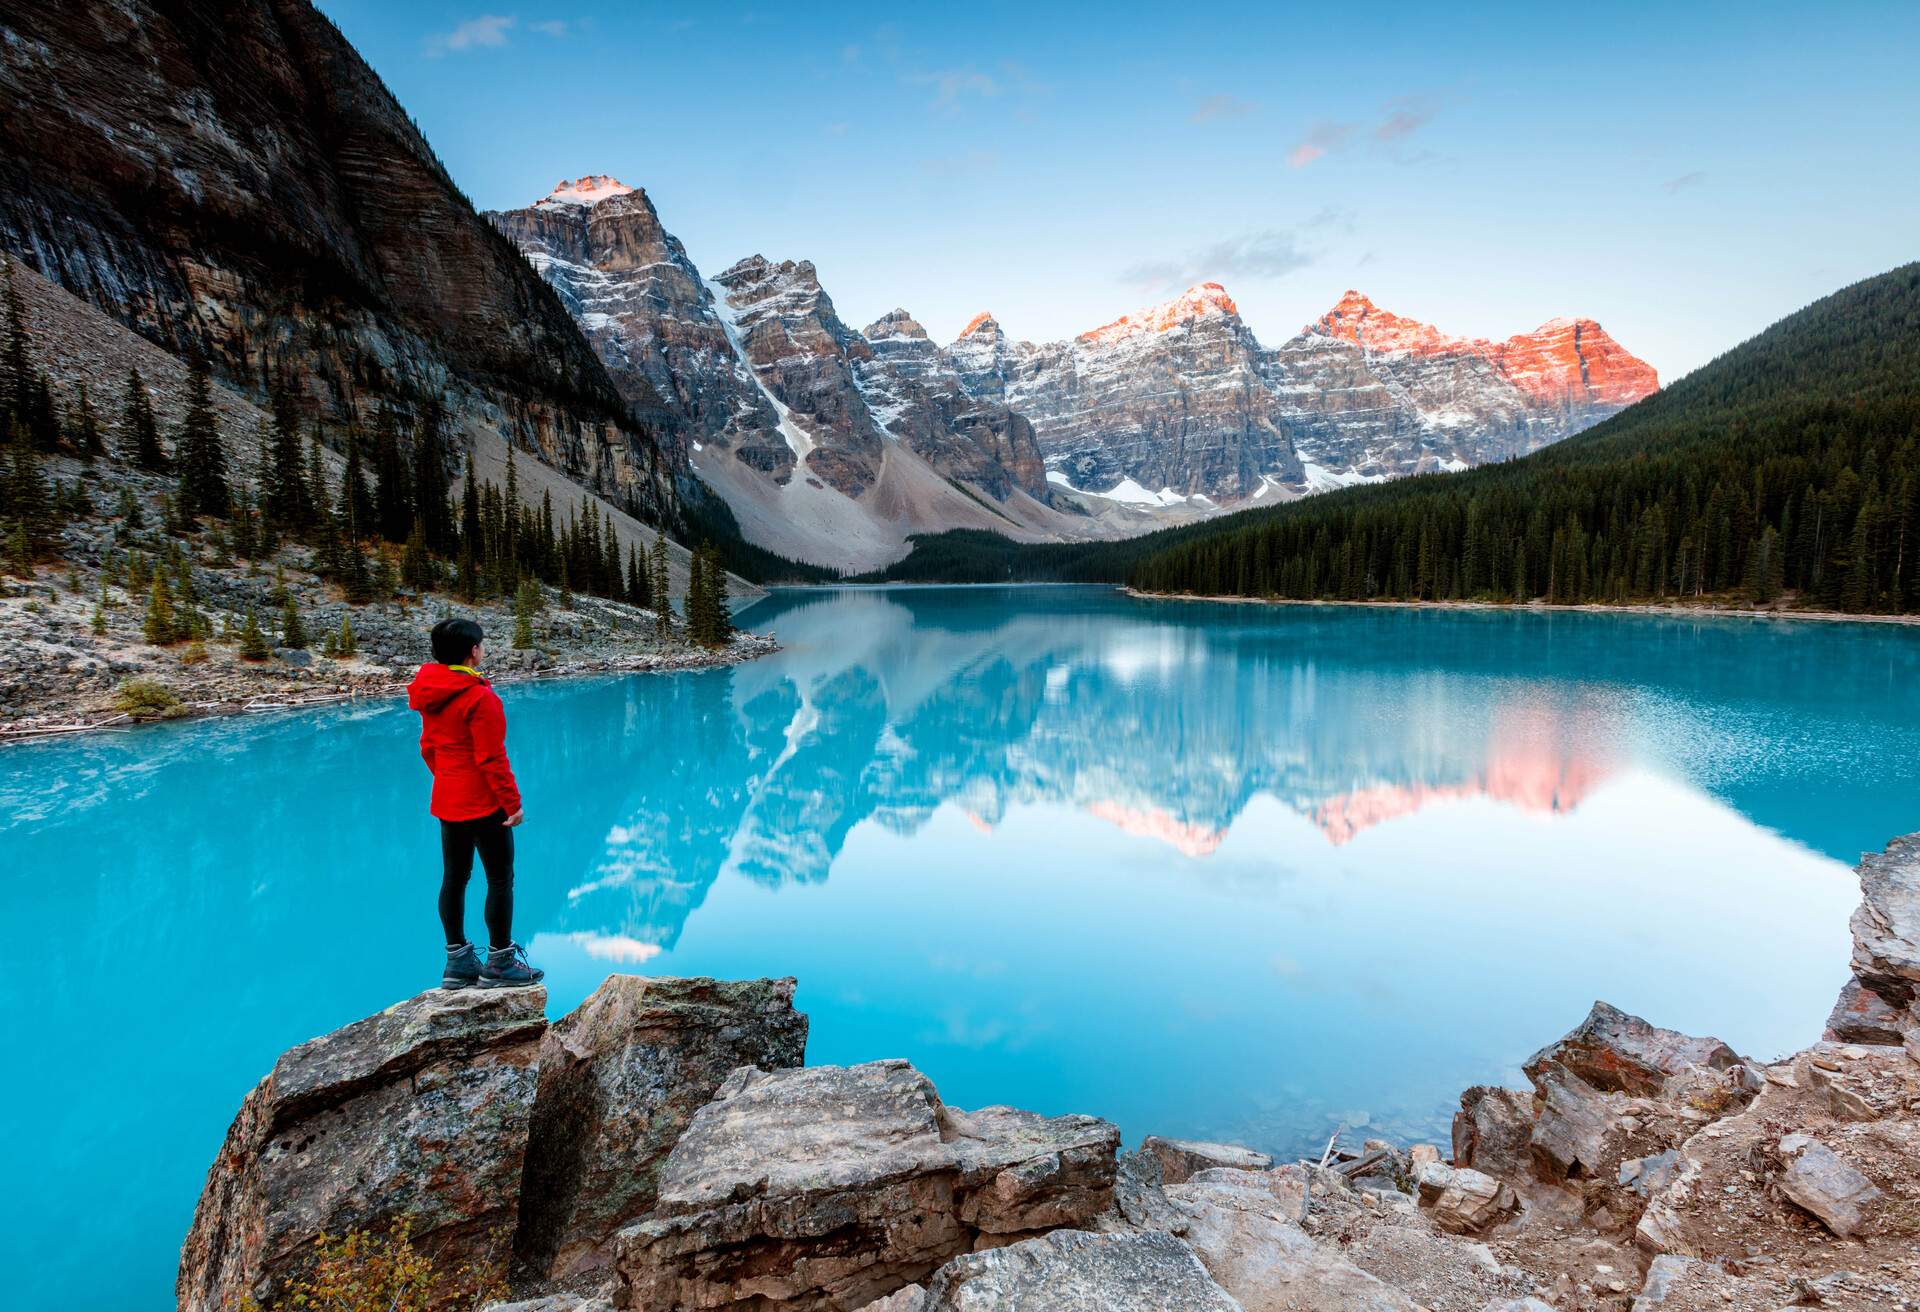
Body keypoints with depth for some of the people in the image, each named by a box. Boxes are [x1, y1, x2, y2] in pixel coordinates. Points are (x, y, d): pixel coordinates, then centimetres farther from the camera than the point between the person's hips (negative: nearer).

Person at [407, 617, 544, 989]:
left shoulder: (430, 693, 4)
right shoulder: (480, 697, -20)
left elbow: (428, 747, 14)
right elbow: (492, 759, -19)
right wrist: (512, 802, -13)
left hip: (446, 801, 8)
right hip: (484, 804, -8)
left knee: (454, 878, 14)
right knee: (501, 879, 3)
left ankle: (458, 961, 24)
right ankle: (499, 964, 11)